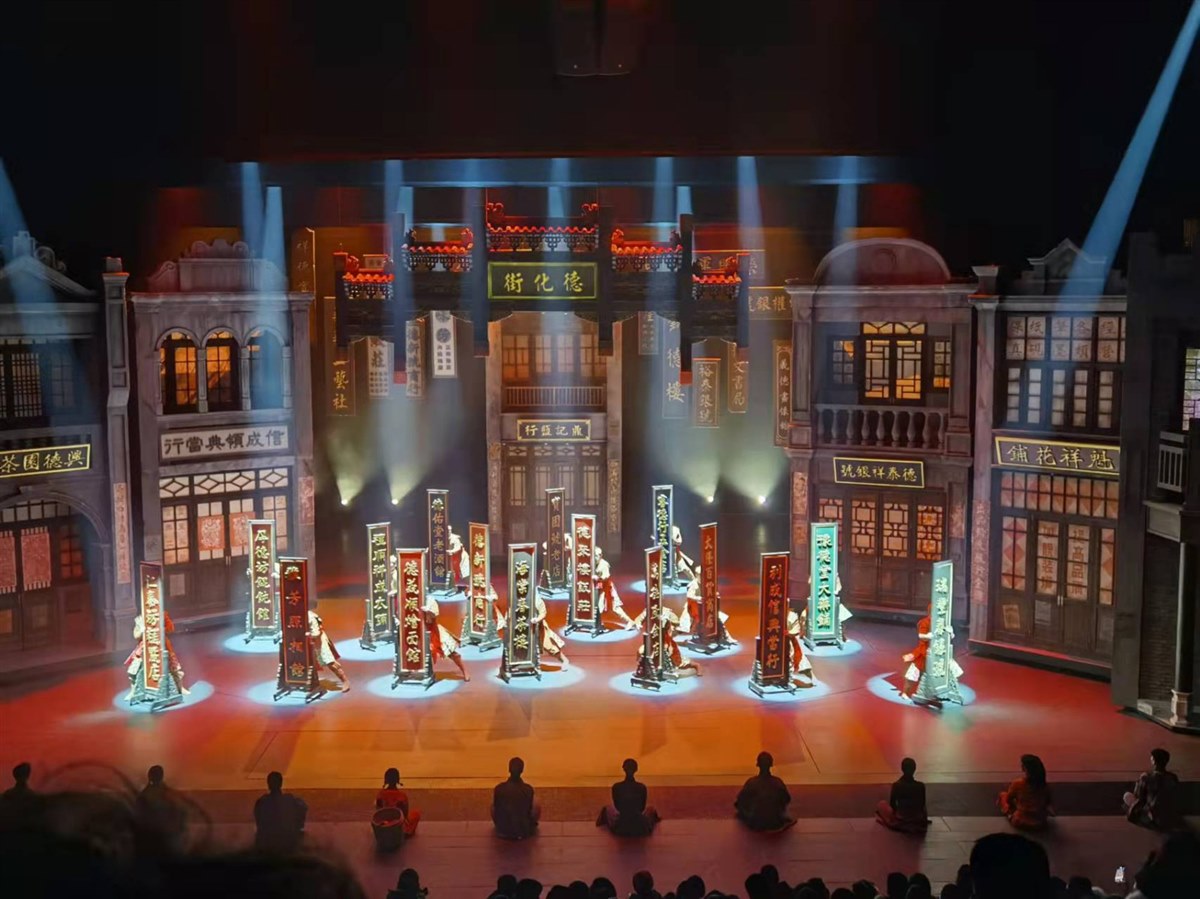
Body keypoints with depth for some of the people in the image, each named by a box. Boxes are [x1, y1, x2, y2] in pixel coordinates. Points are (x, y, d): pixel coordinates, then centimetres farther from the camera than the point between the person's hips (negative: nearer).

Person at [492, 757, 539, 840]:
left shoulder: (499, 788, -18)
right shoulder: (528, 789, -19)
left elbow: (495, 810, -3)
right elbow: (530, 812, -5)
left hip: (503, 832, 1)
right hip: (523, 832, -1)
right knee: (536, 807, 24)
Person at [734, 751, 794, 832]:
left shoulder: (752, 782, -19)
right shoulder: (778, 782, -12)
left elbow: (740, 799, -6)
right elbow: (787, 799, 5)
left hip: (756, 824, -2)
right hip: (775, 824, 2)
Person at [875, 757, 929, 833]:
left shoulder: (896, 785, -16)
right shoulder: (920, 786, -13)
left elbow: (892, 805, -5)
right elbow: (922, 805, 0)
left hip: (900, 821, -4)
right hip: (919, 822, 4)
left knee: (881, 804, 21)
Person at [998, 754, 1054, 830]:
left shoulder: (1017, 784, -21)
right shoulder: (1044, 786, -12)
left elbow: (1008, 799, -1)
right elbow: (1047, 803, 8)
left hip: (1020, 823, -3)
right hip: (1040, 824, 3)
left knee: (1003, 794, 17)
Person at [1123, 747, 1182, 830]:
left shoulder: (1146, 778, -18)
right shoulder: (1173, 777, -4)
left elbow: (1138, 796, -1)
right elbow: (1175, 798, 14)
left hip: (1155, 821, -6)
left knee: (1127, 796, 14)